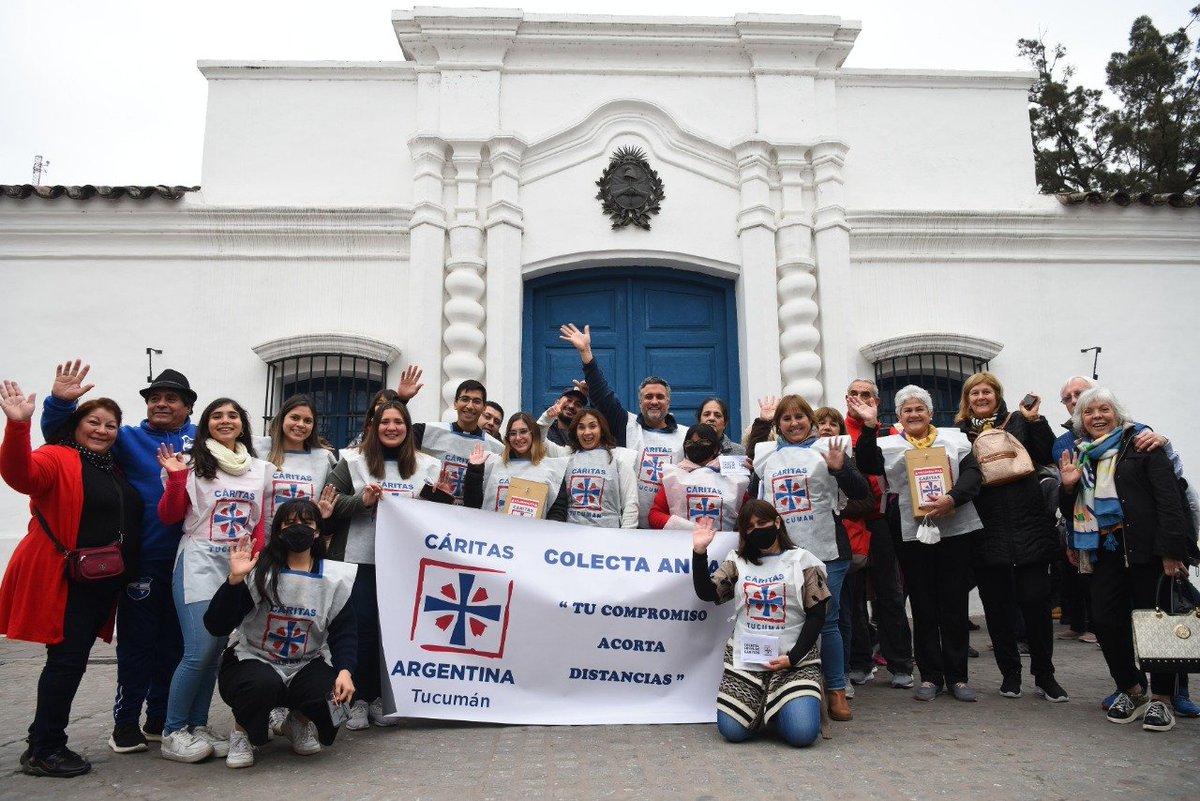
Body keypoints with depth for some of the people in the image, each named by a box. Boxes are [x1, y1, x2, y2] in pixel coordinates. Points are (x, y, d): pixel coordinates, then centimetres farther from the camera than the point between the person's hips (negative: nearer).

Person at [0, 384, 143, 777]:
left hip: (102, 583, 8)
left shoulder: (115, 472, 15)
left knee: (73, 661, 14)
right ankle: (43, 751, 8)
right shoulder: (57, 459, -8)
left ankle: (46, 743, 27)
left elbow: (134, 522, 21)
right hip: (64, 581, -7)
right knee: (66, 660, -5)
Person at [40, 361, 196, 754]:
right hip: (142, 561, -2)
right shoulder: (128, 439, 5)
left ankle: (160, 718, 28)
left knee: (174, 642, 13)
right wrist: (61, 402, -14)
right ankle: (126, 721, 19)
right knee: (137, 642, 3)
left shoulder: (201, 440, 7)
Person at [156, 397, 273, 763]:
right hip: (198, 565, -4)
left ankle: (197, 726, 20)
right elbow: (169, 517, -2)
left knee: (215, 651, 9)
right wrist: (176, 477, -15)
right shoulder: (194, 465, -1)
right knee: (200, 651, -11)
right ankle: (172, 732, 5)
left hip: (239, 568, 4)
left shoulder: (260, 469, 11)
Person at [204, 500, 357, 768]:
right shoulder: (259, 572, -9)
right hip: (252, 661, -2)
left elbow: (344, 633, -6)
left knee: (337, 692, -26)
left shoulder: (335, 577, -2)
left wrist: (345, 671, -24)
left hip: (307, 667, 2)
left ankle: (299, 723, 11)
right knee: (263, 684, -35)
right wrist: (235, 580, -28)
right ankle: (242, 731, 1)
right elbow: (216, 627, -14)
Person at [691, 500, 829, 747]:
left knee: (802, 733, -19)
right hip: (744, 657, 2)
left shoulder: (802, 561, 2)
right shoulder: (737, 562, 10)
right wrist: (699, 552, -13)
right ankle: (760, 707, 21)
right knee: (732, 731, -11)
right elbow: (707, 593, -2)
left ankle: (777, 710, 16)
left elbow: (816, 615, -1)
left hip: (794, 659, -2)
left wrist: (792, 657, -11)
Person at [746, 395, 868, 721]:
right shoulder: (766, 454, 11)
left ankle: (836, 691, 11)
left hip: (825, 551, -3)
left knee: (827, 620, 1)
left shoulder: (827, 448, 2)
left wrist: (840, 468, -19)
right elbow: (754, 496, 23)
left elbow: (861, 492, -4)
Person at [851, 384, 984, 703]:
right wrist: (869, 427, -20)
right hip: (912, 534, 0)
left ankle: (957, 676, 17)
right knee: (924, 608, 7)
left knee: (955, 605, 6)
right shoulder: (888, 445, 9)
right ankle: (930, 676, 16)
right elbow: (866, 464, -9)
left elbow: (972, 474, -1)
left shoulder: (954, 438, 11)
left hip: (955, 530, 0)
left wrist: (951, 499, -18)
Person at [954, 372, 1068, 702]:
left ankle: (1044, 675, 16)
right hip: (987, 534, 1)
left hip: (1028, 526, -1)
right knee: (997, 606, 7)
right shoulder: (960, 432, 8)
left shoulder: (1019, 421, 6)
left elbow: (1048, 457, -1)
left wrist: (1035, 420, -9)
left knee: (1035, 601, 0)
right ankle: (1010, 673, 21)